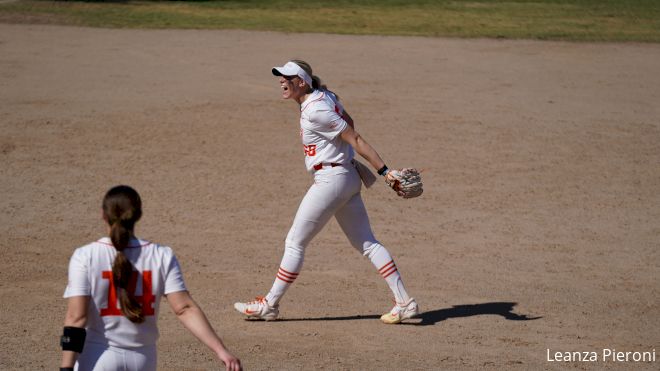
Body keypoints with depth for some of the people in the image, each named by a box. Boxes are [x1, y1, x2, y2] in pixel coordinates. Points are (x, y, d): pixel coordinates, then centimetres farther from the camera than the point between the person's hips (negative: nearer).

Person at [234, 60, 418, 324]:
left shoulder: (315, 110, -19)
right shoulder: (326, 96, 8)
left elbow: (355, 139, -19)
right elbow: (348, 124, 23)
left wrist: (384, 172, -19)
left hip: (330, 180, -10)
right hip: (349, 179, 10)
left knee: (295, 243, 2)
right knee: (366, 243, 9)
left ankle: (270, 305, 12)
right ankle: (404, 302, 5)